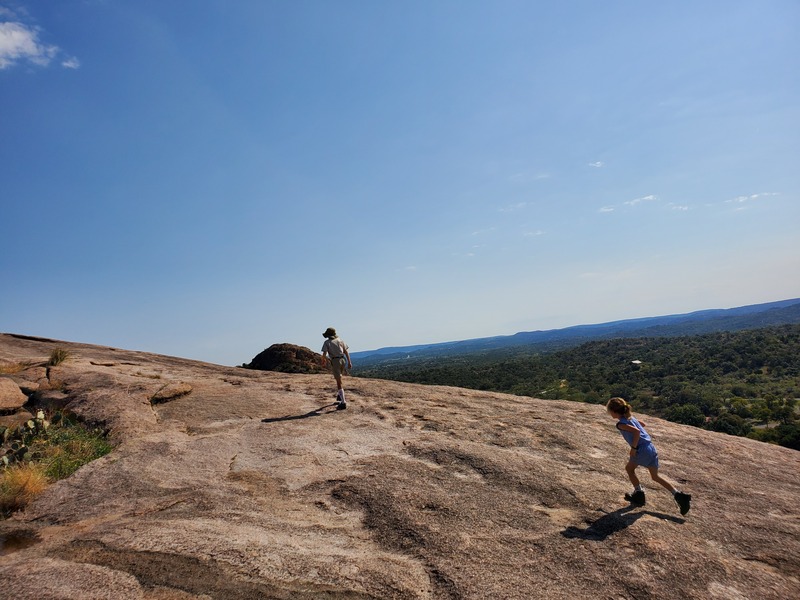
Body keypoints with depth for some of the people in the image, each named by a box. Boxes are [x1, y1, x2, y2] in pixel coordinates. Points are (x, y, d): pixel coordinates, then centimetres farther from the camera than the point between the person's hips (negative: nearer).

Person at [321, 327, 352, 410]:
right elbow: (346, 351, 8)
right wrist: (349, 362, 9)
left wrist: (323, 361, 13)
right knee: (338, 378, 29)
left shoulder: (327, 342, 2)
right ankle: (339, 396, 35)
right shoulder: (340, 340, 13)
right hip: (343, 360, 5)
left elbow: (324, 354, -6)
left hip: (335, 361, -5)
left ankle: (343, 403, -10)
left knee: (339, 382, -6)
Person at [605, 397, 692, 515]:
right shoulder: (630, 417, 14)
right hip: (651, 448, 8)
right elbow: (642, 425, 30)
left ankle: (639, 494, 19)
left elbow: (637, 431, -26)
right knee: (655, 476, 18)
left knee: (629, 468, 14)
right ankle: (679, 495, 10)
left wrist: (633, 447, -18)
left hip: (642, 450, -8)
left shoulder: (620, 423, -13)